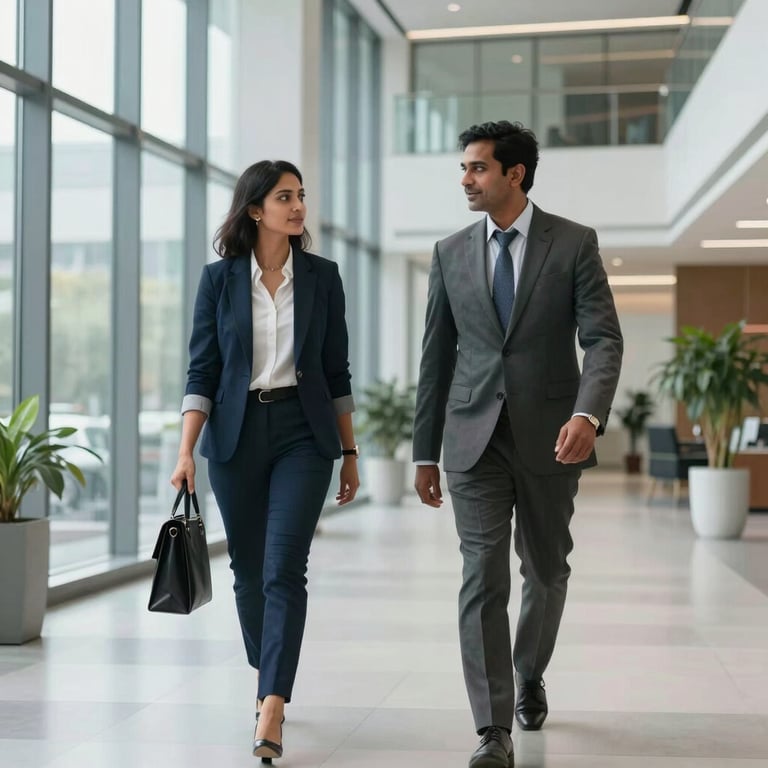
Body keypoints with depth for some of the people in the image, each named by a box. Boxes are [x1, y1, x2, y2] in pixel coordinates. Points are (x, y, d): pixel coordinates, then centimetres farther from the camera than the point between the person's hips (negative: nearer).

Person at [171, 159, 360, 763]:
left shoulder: (322, 276, 3)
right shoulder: (219, 279, 1)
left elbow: (336, 371, 7)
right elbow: (202, 371, 0)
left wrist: (350, 452, 7)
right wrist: (186, 452, -9)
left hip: (304, 432, -1)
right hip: (236, 434, 1)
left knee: (285, 569, -12)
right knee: (249, 571, 11)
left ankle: (272, 710, -15)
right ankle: (267, 682, 33)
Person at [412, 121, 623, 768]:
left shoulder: (574, 244, -1)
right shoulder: (451, 254, 6)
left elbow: (603, 339, -8)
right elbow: (437, 357, 9)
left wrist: (588, 413, -26)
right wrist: (425, 453, 8)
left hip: (549, 438, -1)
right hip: (474, 439, 1)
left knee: (546, 571, 14)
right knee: (483, 580, -7)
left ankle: (529, 674, 42)